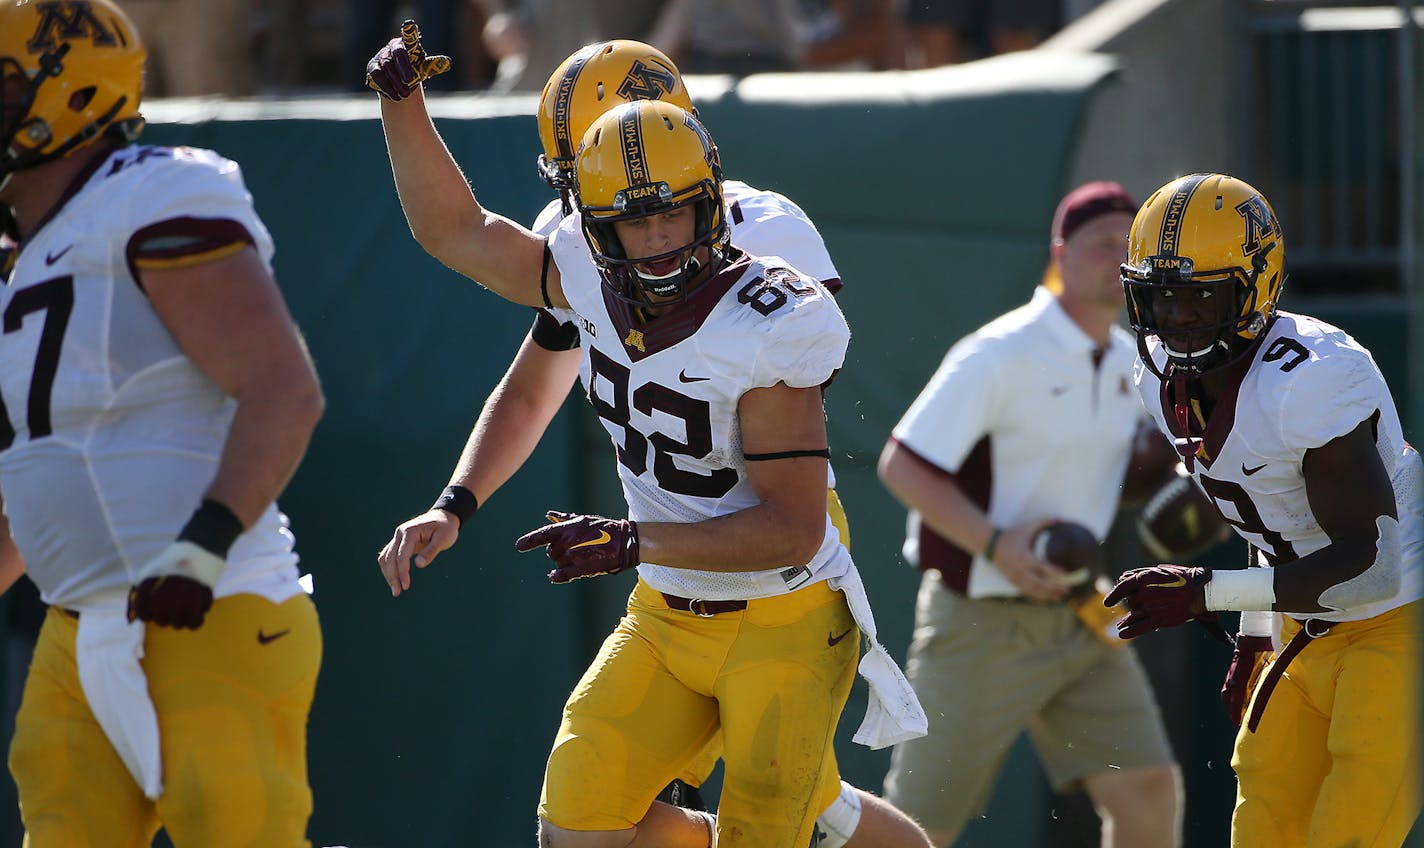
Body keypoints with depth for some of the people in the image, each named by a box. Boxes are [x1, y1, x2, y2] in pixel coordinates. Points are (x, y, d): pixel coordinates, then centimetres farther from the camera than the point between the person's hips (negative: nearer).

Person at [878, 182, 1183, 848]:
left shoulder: (1128, 363, 7)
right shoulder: (1001, 355, -16)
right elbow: (901, 466, -17)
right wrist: (994, 544, -28)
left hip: (1079, 623, 6)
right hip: (983, 624, -6)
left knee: (1150, 791, -8)